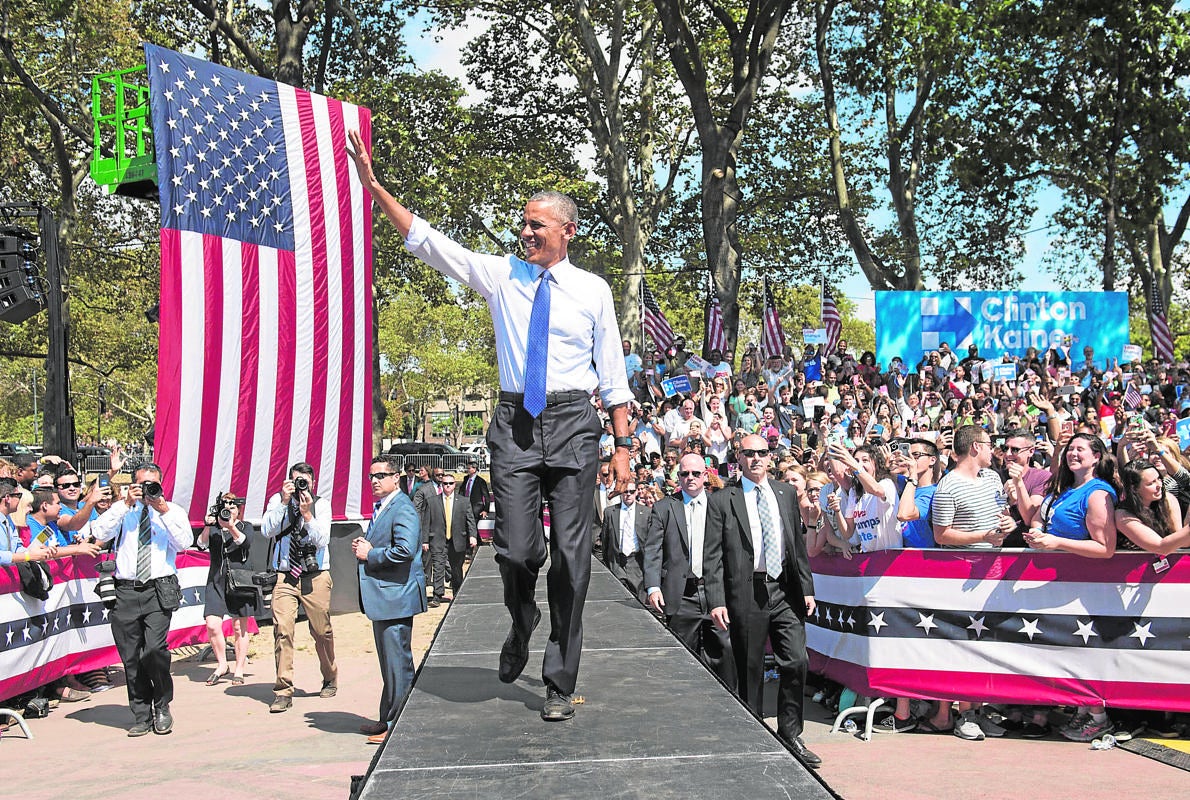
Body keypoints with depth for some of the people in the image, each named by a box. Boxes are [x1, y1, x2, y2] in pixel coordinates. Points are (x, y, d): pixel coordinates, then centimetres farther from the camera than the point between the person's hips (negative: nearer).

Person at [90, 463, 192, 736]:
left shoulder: (173, 511, 10)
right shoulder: (122, 511, 12)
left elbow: (185, 542, -5)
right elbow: (99, 533, -6)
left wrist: (164, 511, -12)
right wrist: (126, 504, -9)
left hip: (159, 590, -2)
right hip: (126, 590, 2)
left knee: (155, 648, -17)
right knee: (131, 657, 4)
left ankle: (162, 707, 5)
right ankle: (142, 716, 17)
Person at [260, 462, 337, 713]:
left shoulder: (321, 505, 0)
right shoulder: (278, 501, 2)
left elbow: (322, 540, -11)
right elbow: (266, 531, -13)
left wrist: (307, 514, -20)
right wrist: (284, 502, -20)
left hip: (316, 577, 0)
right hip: (285, 577, 0)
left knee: (322, 631, 6)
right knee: (282, 629, -13)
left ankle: (330, 680, 30)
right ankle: (284, 691, -5)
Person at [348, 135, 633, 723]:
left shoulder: (593, 290, 6)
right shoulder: (500, 275, 8)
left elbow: (613, 374, 8)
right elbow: (426, 242, 4)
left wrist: (623, 445, 4)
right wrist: (372, 185, -3)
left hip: (573, 423, -1)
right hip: (514, 423, 1)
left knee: (570, 555, 0)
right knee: (517, 548, -6)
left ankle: (559, 685, 13)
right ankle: (522, 628, 30)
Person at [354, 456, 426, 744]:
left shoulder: (402, 509, -15)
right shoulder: (379, 508, 17)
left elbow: (405, 549, -27)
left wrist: (370, 554, -16)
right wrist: (362, 548, 5)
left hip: (396, 596, -11)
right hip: (381, 597, 11)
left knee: (398, 663, -4)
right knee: (389, 663, 17)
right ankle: (388, 721, 27)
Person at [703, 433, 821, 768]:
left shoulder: (786, 493, 12)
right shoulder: (722, 500, 1)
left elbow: (798, 543, 15)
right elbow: (712, 556, -3)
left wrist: (807, 587, 9)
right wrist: (716, 601, -10)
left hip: (785, 591, 3)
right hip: (746, 593, -3)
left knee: (796, 662, -2)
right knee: (749, 671, 5)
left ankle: (790, 734, 14)